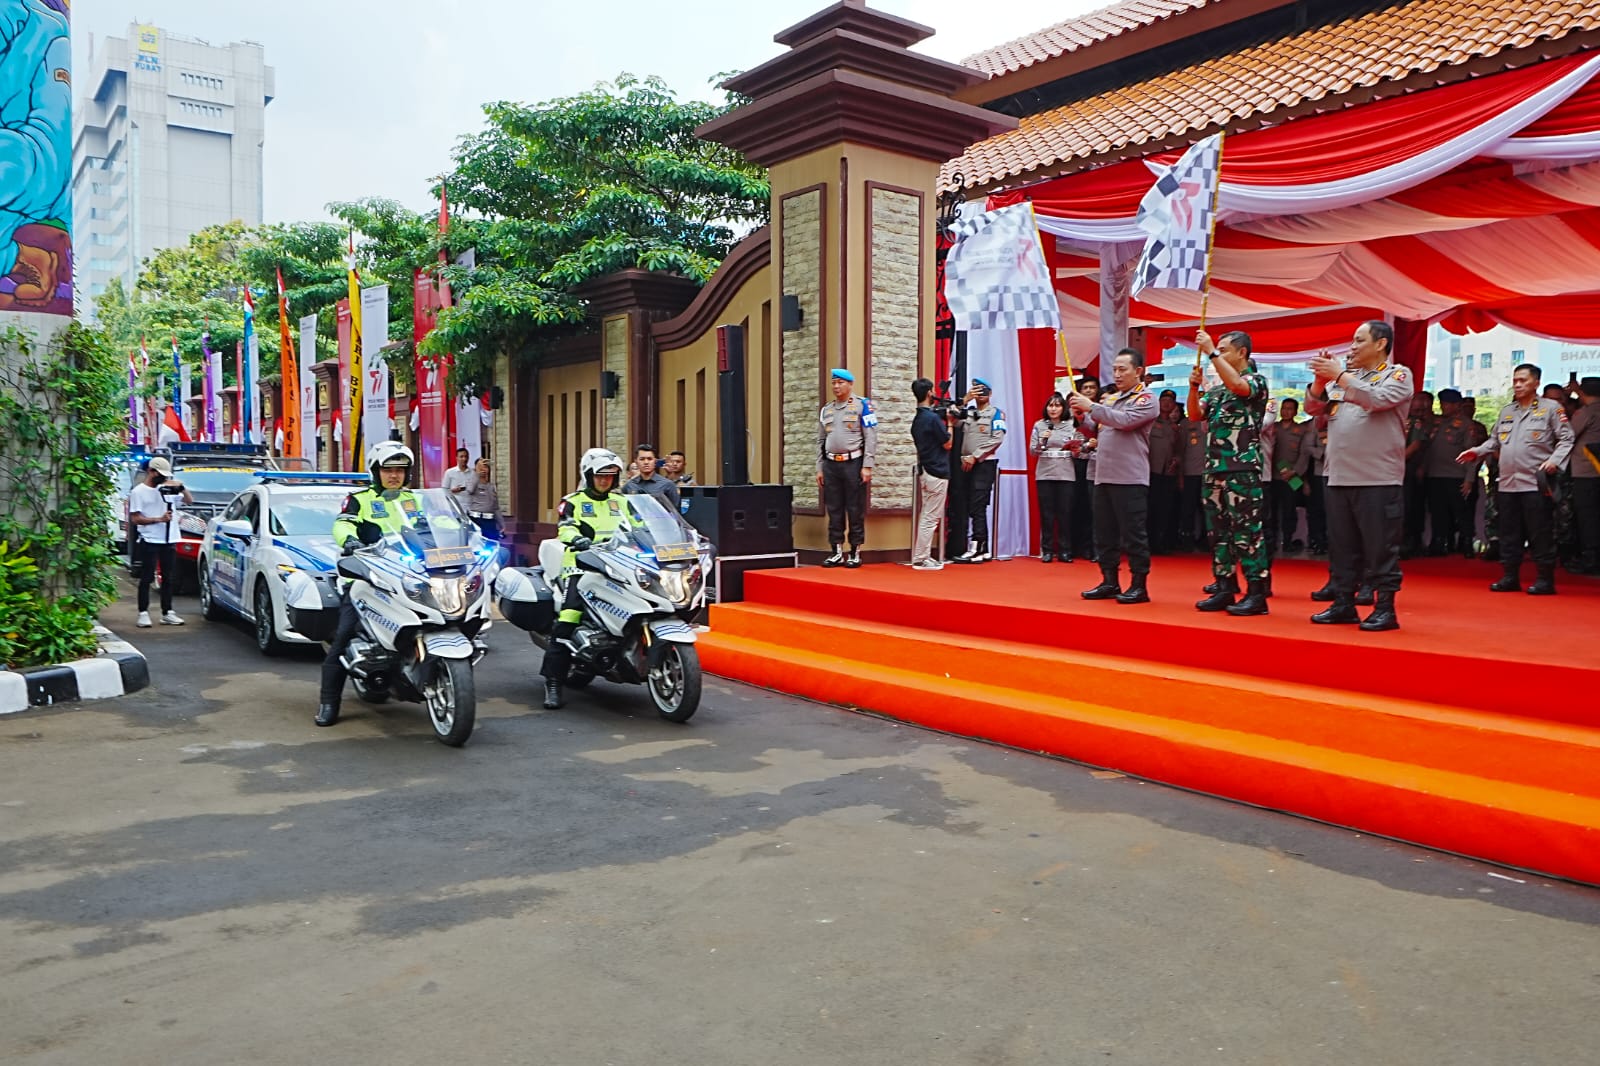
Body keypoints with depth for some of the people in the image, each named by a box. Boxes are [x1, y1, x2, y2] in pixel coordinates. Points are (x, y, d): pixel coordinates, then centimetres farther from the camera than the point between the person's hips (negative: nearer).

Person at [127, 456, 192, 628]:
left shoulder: (168, 488, 11)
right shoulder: (138, 492, -3)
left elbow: (189, 501, 15)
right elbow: (135, 519, -7)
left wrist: (182, 487, -3)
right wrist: (159, 519, -17)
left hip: (169, 541, 5)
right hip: (149, 542, -5)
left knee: (169, 578, 9)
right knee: (146, 579, -1)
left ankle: (167, 613, 15)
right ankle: (143, 613, 3)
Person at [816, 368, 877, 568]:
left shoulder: (862, 405, -1)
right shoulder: (826, 410, 15)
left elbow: (871, 438, -6)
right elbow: (820, 441, 18)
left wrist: (867, 466, -13)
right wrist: (819, 469, 12)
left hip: (853, 463, -5)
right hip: (831, 465, 5)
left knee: (856, 510, -1)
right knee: (834, 510, 7)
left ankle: (855, 552, 6)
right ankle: (837, 552, 13)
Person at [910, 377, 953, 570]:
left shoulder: (917, 419, 11)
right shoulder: (933, 418, -16)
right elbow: (948, 444, -10)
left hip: (925, 471, 9)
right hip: (936, 473, -9)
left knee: (925, 516, 14)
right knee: (930, 517, -5)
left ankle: (920, 556, 17)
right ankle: (921, 559, -3)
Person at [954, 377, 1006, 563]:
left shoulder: (996, 413, 3)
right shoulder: (968, 412, 18)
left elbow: (997, 439, -9)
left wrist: (974, 456, -13)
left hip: (985, 463, -5)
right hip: (967, 464, 6)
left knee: (977, 506, -12)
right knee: (970, 507, 4)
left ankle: (976, 547, -12)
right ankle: (983, 550, 9)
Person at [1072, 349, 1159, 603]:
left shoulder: (1146, 400, -3)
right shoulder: (1109, 399, 18)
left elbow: (1124, 420, -20)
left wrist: (1090, 406, -16)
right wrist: (1081, 415, 4)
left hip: (1130, 479, -7)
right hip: (1104, 476, 7)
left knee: (1133, 534, -4)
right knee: (1104, 533, 10)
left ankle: (1139, 586, 2)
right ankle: (1109, 582, 18)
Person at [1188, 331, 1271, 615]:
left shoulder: (1256, 380, -2)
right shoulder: (1216, 389, 18)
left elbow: (1237, 385, -24)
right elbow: (1195, 415, 12)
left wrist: (1211, 352, -21)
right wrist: (1195, 386, -3)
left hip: (1243, 468, -8)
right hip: (1214, 468, 8)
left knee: (1247, 532, -7)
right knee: (1218, 532, 9)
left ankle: (1256, 593, -5)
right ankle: (1225, 589, 16)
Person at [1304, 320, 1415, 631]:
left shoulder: (1398, 375, 1)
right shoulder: (1342, 374, 16)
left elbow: (1377, 399, -18)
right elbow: (1313, 408, 11)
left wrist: (1338, 375, -14)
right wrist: (1321, 378, -4)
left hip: (1379, 479, -6)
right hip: (1339, 477, 6)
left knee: (1381, 547, -3)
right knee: (1341, 546, 10)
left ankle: (1385, 608, 4)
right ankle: (1343, 604, 18)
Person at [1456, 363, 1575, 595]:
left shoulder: (1551, 408, 1)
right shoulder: (1506, 411, 18)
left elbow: (1566, 439, -3)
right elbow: (1495, 440, 23)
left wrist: (1555, 459, -17)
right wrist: (1477, 451, 7)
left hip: (1535, 483, -6)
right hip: (1508, 483, 6)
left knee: (1540, 534, -4)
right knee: (1509, 533, 9)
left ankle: (1545, 579, 3)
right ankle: (1510, 577, 16)